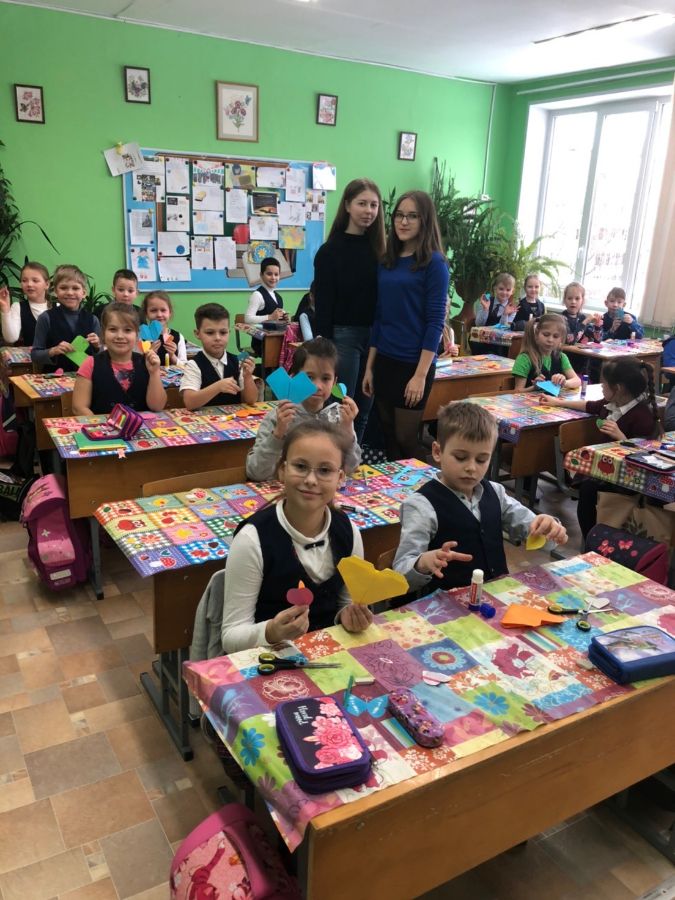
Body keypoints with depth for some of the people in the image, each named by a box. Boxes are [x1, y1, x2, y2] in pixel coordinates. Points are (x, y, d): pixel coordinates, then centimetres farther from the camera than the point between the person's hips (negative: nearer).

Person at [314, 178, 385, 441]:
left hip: (374, 336, 5)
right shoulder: (331, 251, -5)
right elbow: (323, 307, -8)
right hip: (343, 337, -5)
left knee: (363, 413, 11)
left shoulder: (378, 248, 9)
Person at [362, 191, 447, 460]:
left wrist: (421, 375, -17)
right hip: (385, 361, 6)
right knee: (388, 436, 12)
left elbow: (435, 321, -12)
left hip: (413, 364, -6)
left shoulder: (434, 263, -7)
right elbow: (379, 316, 11)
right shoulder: (386, 261, 9)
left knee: (405, 440, 2)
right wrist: (370, 366, 8)